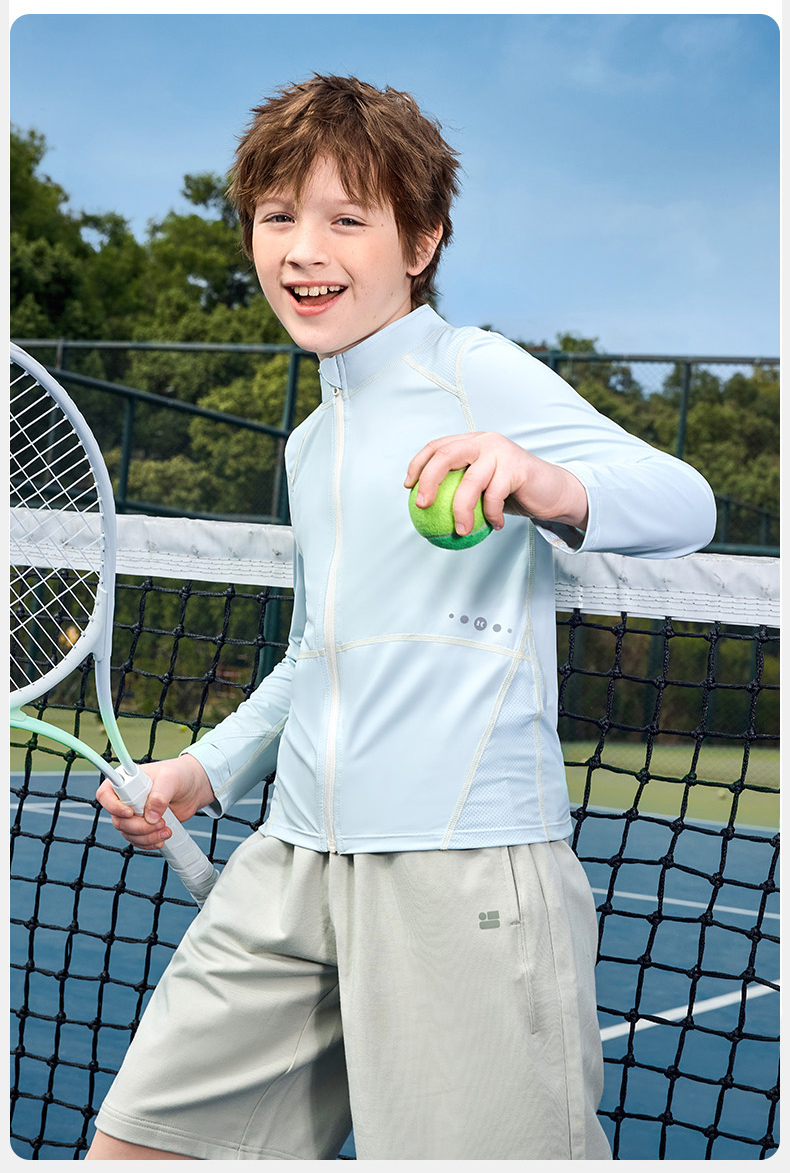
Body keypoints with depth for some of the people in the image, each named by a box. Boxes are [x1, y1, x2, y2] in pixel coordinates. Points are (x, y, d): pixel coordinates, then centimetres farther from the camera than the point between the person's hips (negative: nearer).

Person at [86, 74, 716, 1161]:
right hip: (295, 865, 7)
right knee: (132, 1143, 6)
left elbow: (684, 502, -16)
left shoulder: (478, 371, -4)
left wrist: (556, 488, -36)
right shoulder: (310, 442, 20)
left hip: (466, 868, -7)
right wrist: (208, 767, 25)